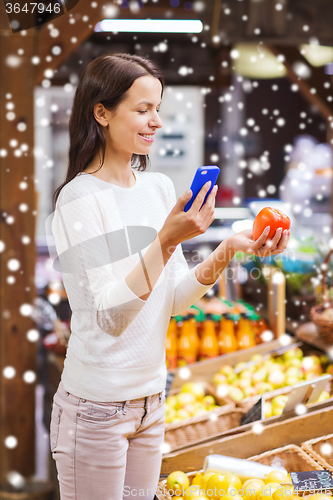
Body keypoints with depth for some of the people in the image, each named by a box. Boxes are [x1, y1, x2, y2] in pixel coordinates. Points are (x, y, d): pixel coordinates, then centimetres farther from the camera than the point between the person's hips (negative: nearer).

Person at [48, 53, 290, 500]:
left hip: (150, 399, 7)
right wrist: (167, 240, -31)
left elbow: (173, 300, 5)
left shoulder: (159, 187, 5)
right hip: (96, 408, -6)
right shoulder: (79, 199, -15)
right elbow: (109, 316, -22)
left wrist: (229, 250, -8)